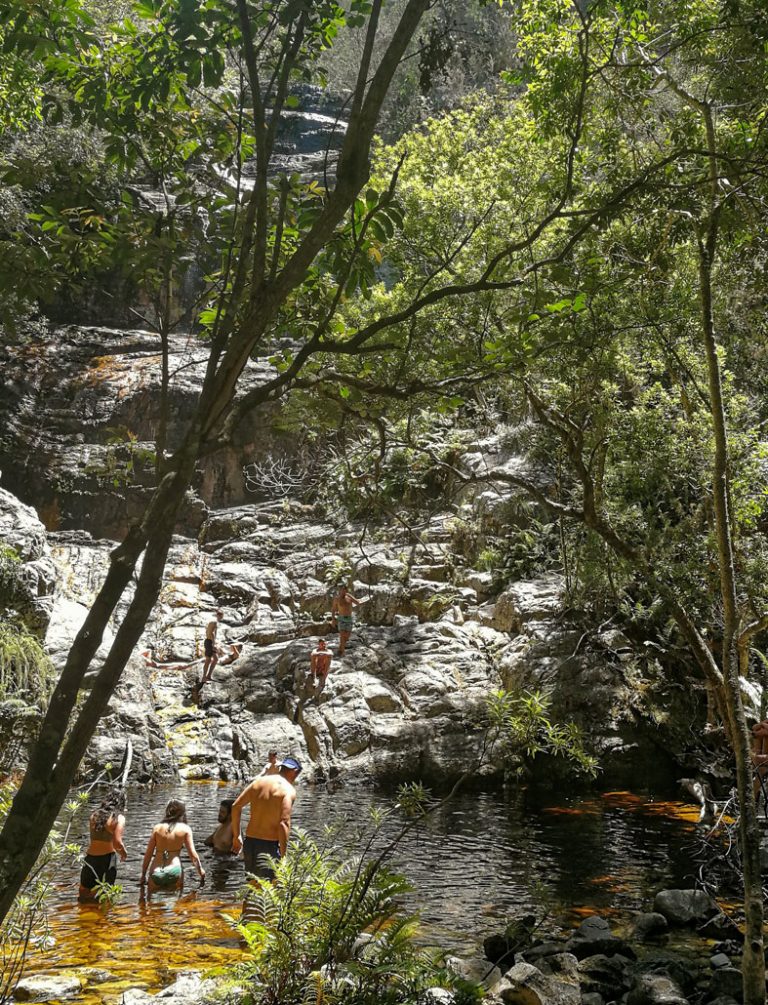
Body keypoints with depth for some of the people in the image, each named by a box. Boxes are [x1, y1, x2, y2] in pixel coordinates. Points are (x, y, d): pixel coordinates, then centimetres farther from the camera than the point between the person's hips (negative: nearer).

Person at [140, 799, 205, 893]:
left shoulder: (157, 828, 9)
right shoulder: (185, 829, 4)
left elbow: (148, 854, 9)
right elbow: (192, 854, 4)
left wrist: (143, 875, 19)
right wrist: (200, 870, 19)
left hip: (155, 873, 2)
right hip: (174, 871, -2)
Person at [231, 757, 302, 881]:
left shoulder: (259, 781, 10)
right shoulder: (289, 790, -8)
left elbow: (236, 807, 10)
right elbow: (283, 823, -17)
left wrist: (236, 836, 18)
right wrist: (283, 857, -15)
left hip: (250, 842, 6)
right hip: (269, 844, -6)